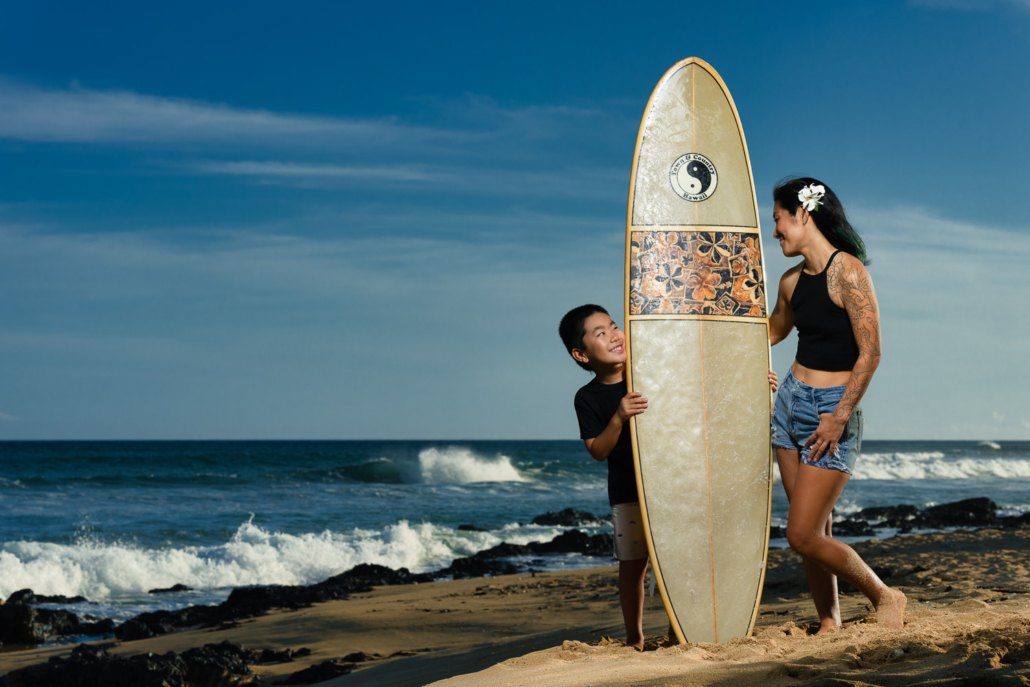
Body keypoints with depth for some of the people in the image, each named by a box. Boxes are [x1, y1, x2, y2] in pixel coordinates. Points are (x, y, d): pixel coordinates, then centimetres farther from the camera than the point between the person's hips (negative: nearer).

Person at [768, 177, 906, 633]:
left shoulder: (847, 271, -14)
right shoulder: (792, 281, 8)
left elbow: (870, 352, -17)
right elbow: (773, 331, 29)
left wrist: (840, 416, -20)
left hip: (832, 412, -7)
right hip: (791, 404, 7)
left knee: (803, 536, -8)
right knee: (814, 531, 9)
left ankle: (884, 597, 11)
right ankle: (829, 625, 19)